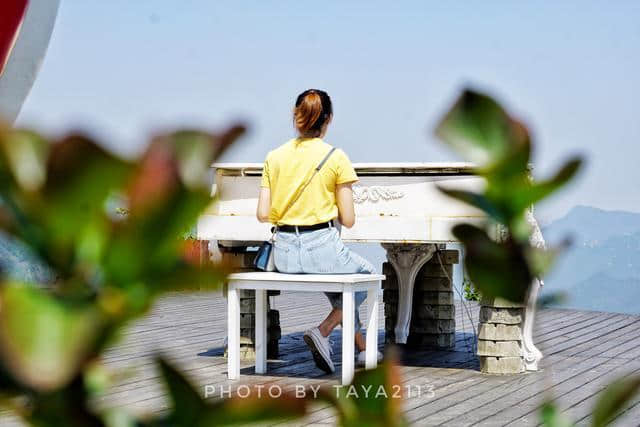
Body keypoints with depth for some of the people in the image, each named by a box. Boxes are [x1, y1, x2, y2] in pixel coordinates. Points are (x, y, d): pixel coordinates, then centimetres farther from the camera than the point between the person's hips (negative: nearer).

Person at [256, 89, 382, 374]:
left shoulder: (274, 157, 5)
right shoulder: (336, 157, -5)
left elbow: (263, 215, 2)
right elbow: (348, 220, -4)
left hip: (284, 254, 5)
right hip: (322, 247, -5)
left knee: (337, 282, 34)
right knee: (367, 275, 25)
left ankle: (362, 350, 35)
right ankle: (323, 332, 5)